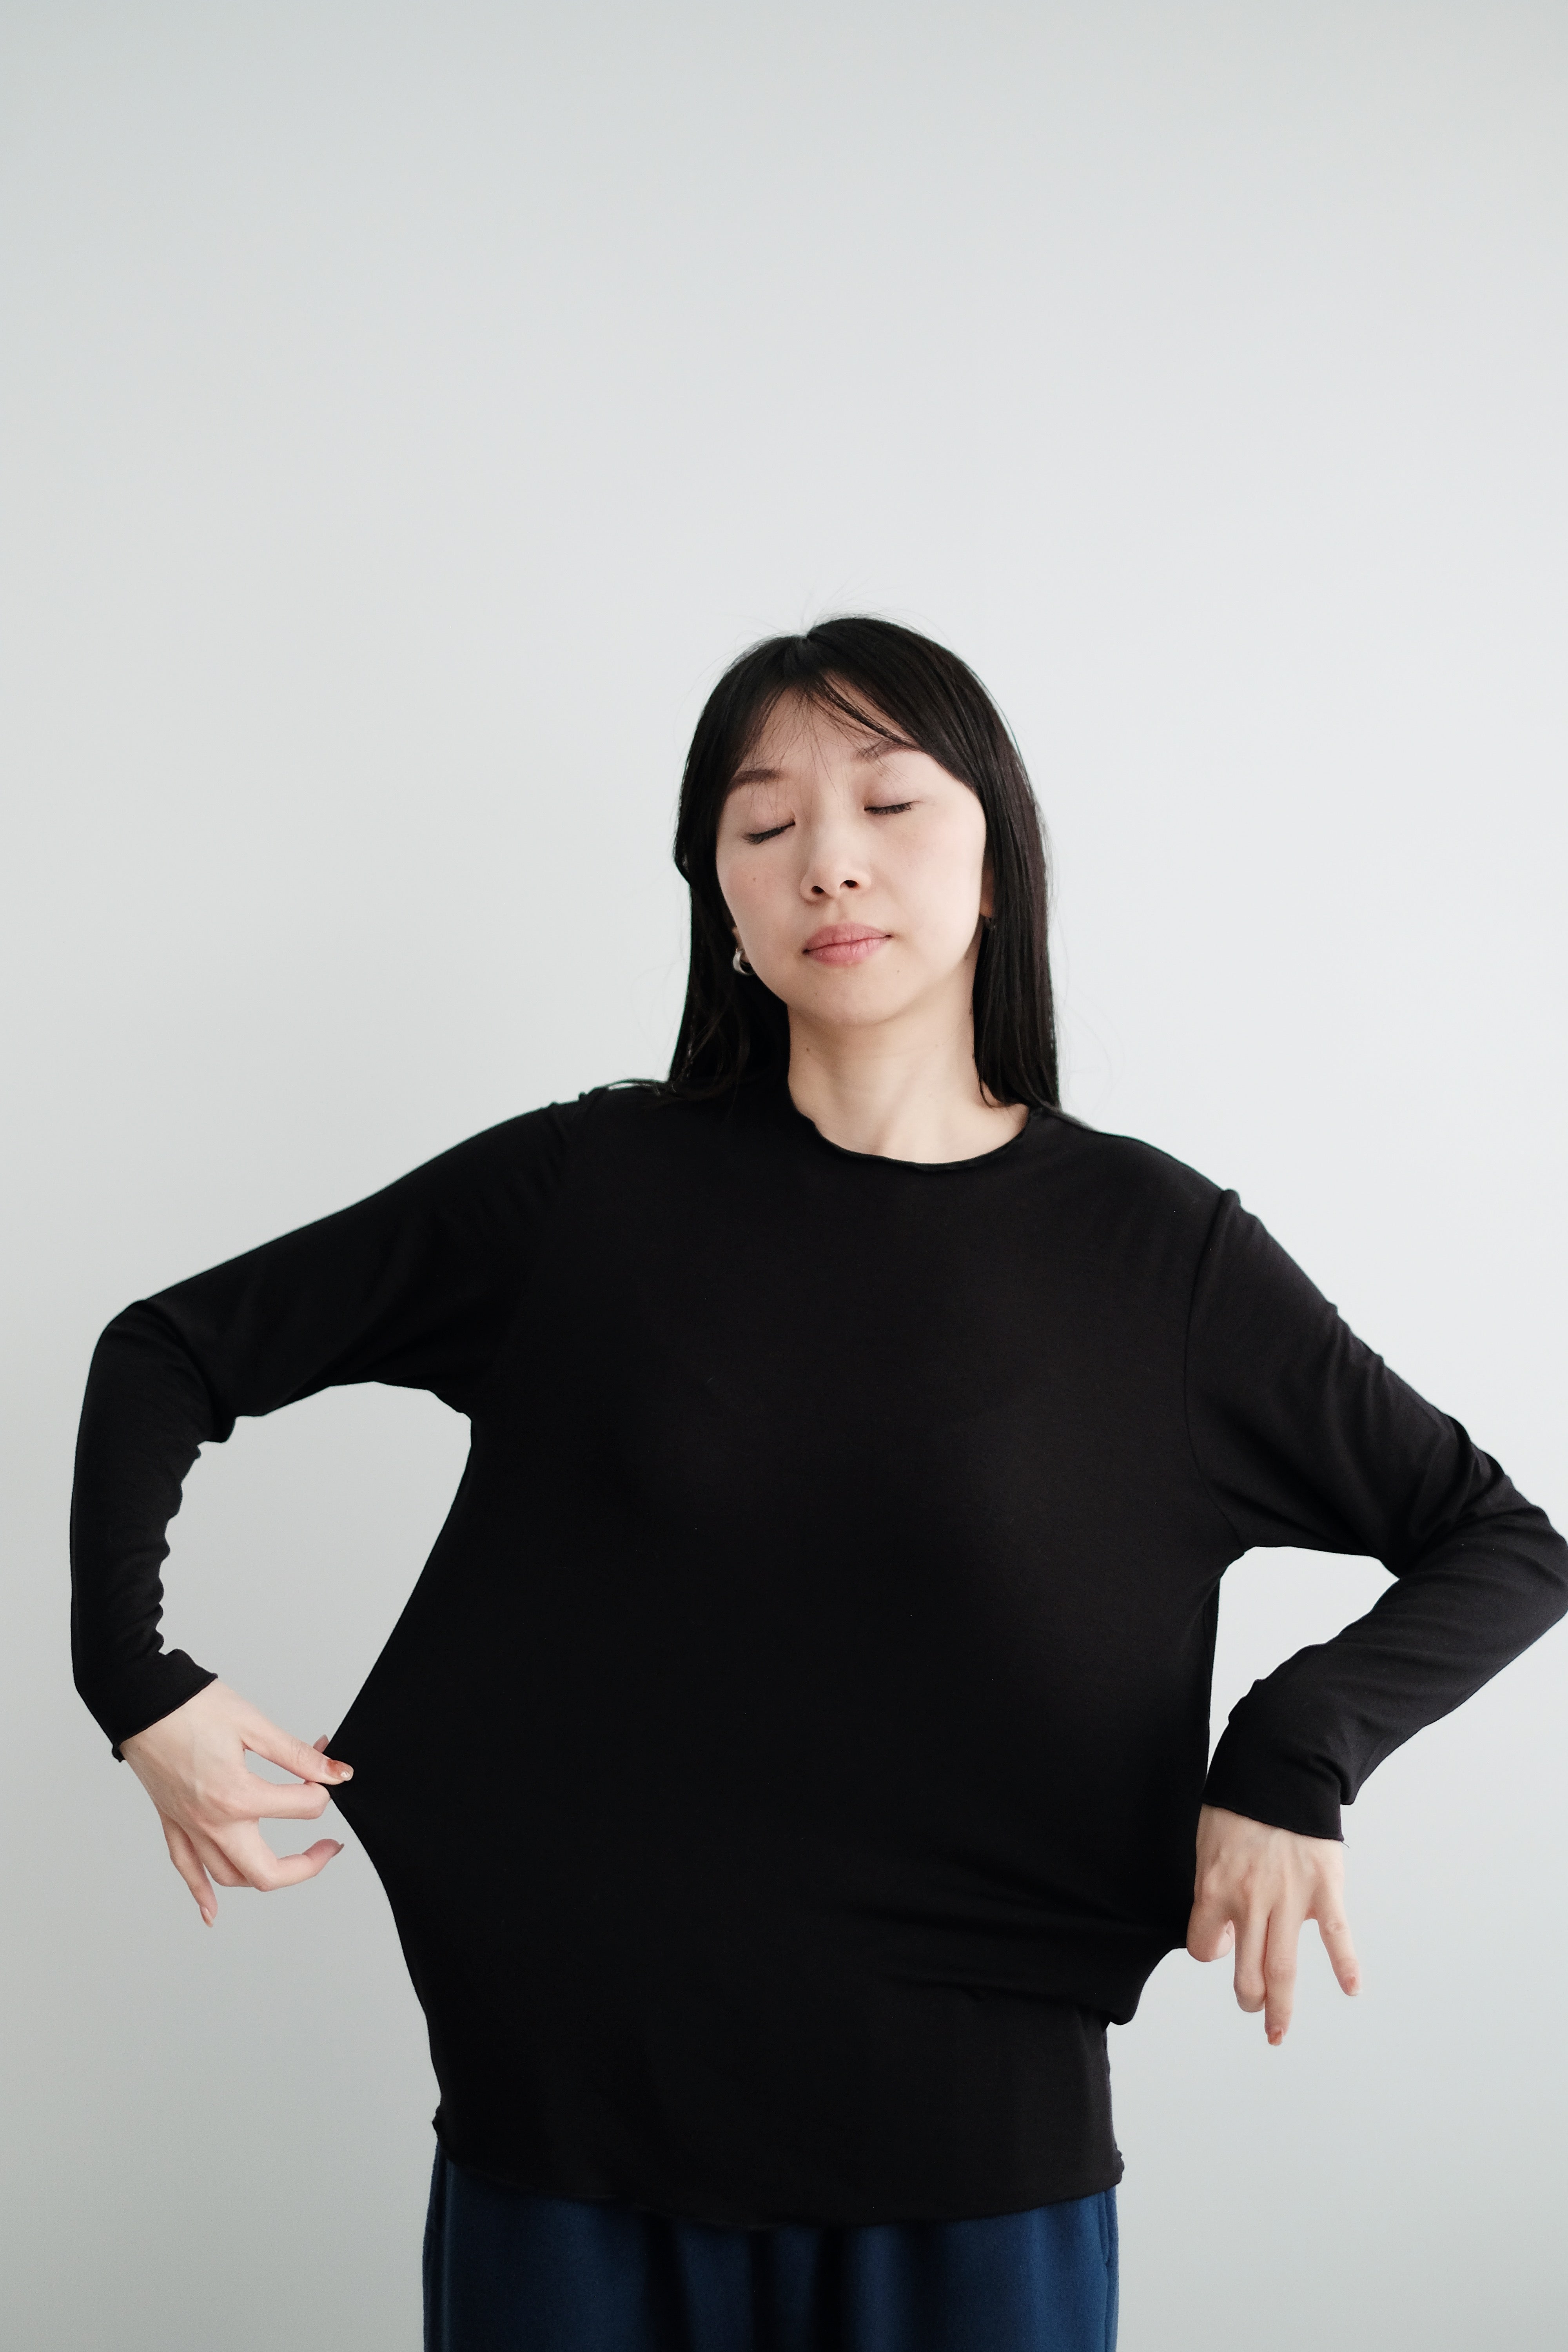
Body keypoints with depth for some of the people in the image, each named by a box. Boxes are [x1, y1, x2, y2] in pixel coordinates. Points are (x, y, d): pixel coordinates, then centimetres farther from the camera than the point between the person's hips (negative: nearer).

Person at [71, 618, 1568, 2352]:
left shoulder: (1148, 1248, -2)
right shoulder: (590, 1188, -2)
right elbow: (168, 1353, 6)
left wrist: (1295, 1754, -12)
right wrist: (139, 1688, -6)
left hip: (974, 2157, 0)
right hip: (568, 2138, 1)